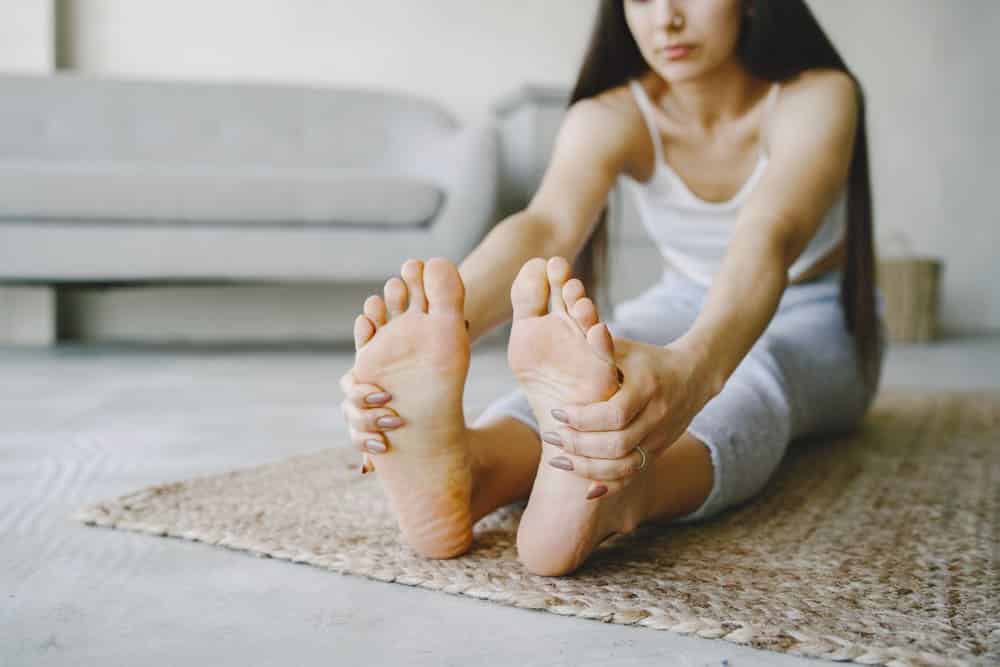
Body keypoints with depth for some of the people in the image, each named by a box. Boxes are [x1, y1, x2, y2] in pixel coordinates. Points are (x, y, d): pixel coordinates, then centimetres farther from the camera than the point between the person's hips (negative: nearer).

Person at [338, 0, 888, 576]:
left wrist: (694, 368, -66)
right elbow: (544, 227, -37)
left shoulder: (817, 96, -23)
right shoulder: (609, 118, -16)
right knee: (582, 360, -32)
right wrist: (441, 336, -59)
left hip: (821, 329, -2)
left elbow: (769, 240, -44)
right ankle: (460, 470, -61)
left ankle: (602, 502, -68)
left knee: (754, 375, -38)